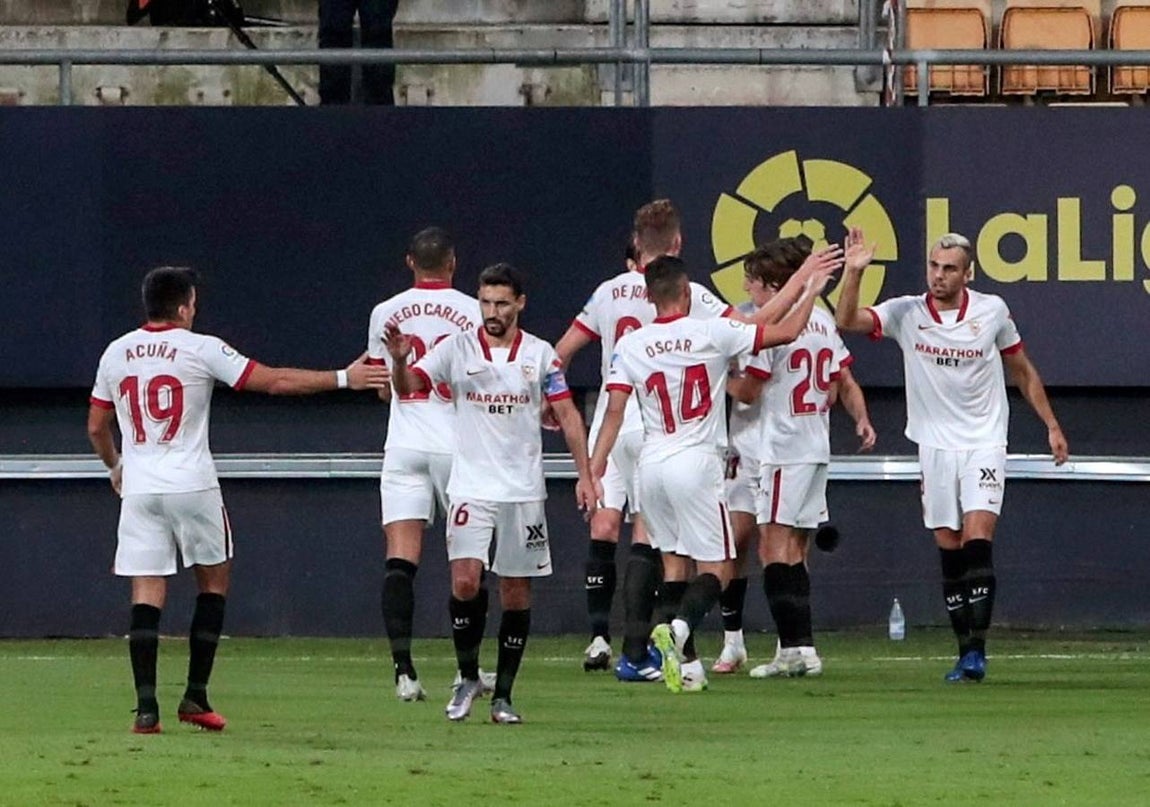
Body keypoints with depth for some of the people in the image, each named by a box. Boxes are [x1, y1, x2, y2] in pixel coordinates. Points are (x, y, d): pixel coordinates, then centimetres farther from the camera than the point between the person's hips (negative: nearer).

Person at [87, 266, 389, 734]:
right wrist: (344, 379, 2)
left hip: (139, 487, 3)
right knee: (214, 582, 14)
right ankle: (196, 697, 9)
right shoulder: (200, 349, -5)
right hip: (192, 485, -3)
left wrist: (115, 466, 35)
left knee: (147, 594, 0)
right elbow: (276, 381, -5)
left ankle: (146, 706, -12)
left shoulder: (116, 353, 7)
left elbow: (96, 427, 15)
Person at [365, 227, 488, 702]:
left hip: (404, 446, 1)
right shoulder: (472, 312, -4)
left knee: (400, 560, -5)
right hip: (457, 444, -1)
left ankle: (403, 668, -17)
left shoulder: (385, 314, 5)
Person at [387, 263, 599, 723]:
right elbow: (407, 387, -8)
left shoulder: (540, 355, 4)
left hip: (523, 490, 1)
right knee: (465, 580, -16)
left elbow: (567, 415, 8)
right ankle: (467, 677, 4)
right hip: (471, 489, -1)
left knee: (517, 593, 3)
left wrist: (585, 474, 1)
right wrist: (400, 360, -30)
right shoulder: (457, 349, 0)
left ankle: (503, 695, 12)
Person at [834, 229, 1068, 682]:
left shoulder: (992, 311, -1)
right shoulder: (906, 313, -1)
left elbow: (1022, 372, 12)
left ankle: (977, 650, -18)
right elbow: (846, 321, -13)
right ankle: (965, 652, 9)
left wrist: (1051, 425, 12)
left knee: (977, 541, -16)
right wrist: (854, 272, -27)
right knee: (949, 552, 2)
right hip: (935, 447, 2)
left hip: (984, 444, -2)